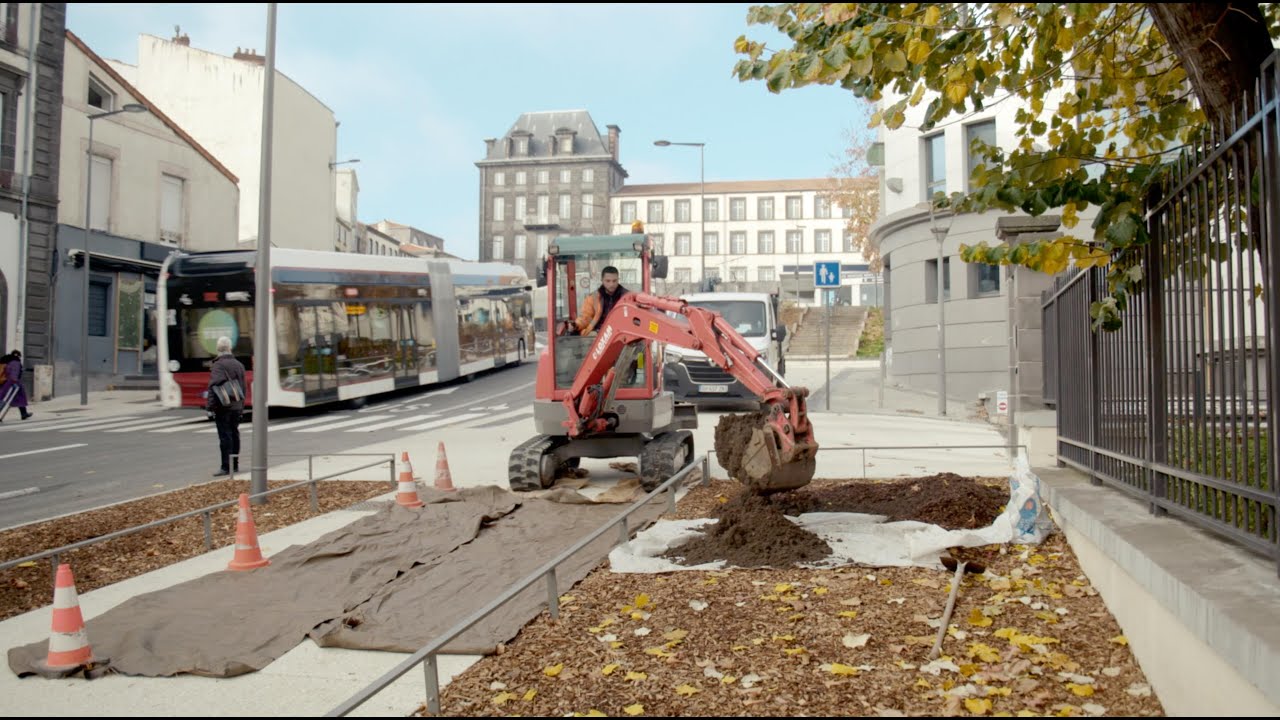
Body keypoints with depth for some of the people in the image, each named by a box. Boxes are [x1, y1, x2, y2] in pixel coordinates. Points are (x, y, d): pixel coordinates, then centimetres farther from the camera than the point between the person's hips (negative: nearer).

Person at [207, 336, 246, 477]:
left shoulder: (218, 365, -9)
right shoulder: (238, 365, 12)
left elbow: (213, 386, -17)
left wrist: (211, 406, -15)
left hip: (223, 407, -7)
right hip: (236, 406, 7)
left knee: (225, 436, -6)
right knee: (234, 434, 13)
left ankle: (226, 467, -7)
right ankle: (235, 465, 19)